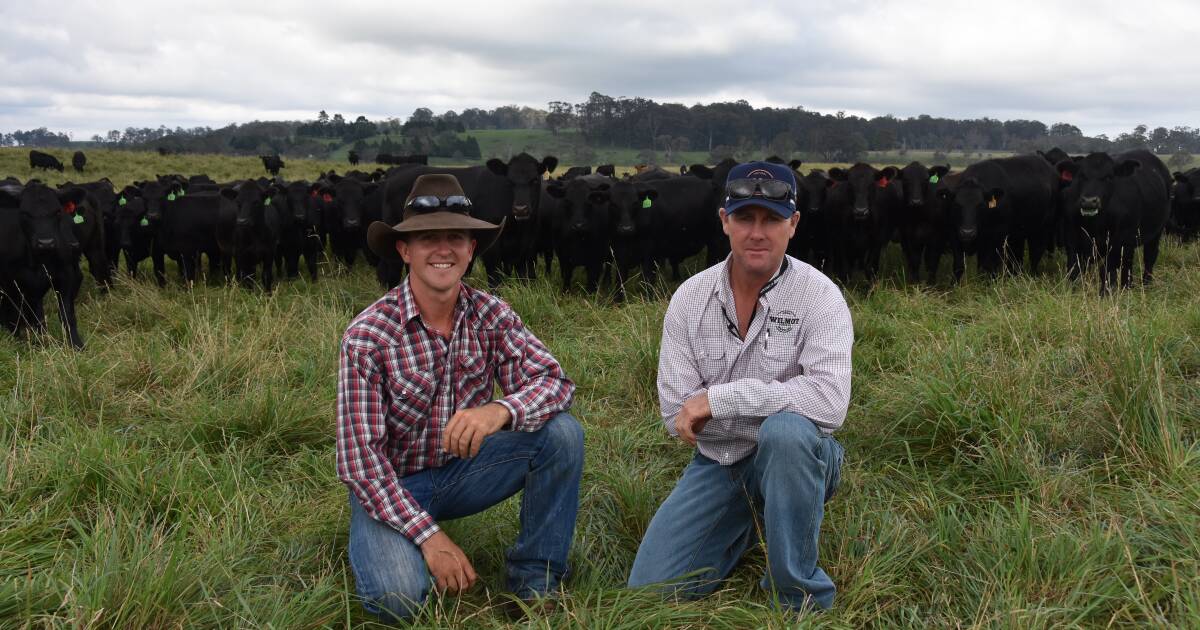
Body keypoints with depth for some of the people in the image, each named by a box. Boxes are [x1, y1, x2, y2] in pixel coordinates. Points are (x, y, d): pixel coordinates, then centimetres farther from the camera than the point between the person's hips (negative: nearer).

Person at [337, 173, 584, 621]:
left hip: (462, 467, 4)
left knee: (561, 433, -18)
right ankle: (387, 549, 9)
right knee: (400, 597, -28)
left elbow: (555, 381, -16)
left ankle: (535, 579, -4)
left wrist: (501, 411, -38)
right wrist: (428, 535, -27)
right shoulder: (368, 334, -20)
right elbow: (359, 455, -21)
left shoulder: (490, 314, -9)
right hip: (390, 484, -3)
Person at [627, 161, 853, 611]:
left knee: (786, 430, -38)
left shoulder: (818, 295, -15)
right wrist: (771, 400, -17)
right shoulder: (690, 298, -5)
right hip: (717, 462, 4)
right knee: (650, 588, -5)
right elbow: (675, 415, -9)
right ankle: (749, 527, 23)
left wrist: (719, 398, -28)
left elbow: (830, 401, -31)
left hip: (796, 457, -3)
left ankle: (801, 596, -18)